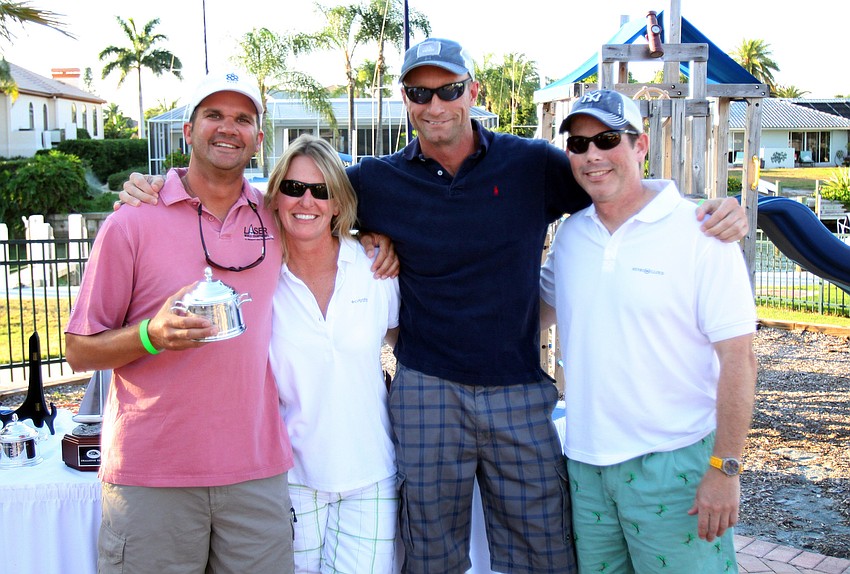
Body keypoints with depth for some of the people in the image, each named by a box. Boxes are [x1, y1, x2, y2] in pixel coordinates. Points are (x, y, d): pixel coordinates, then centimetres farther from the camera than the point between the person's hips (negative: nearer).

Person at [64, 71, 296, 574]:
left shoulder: (276, 217, 6)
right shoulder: (132, 223, -4)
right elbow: (79, 350, -2)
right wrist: (151, 336, -19)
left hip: (257, 471, 3)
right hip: (150, 476, -3)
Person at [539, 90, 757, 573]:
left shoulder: (700, 233, -10)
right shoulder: (570, 234, 5)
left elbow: (738, 358, -13)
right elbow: (540, 308, 22)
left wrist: (724, 468, -16)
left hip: (673, 461, -5)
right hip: (584, 461, 5)